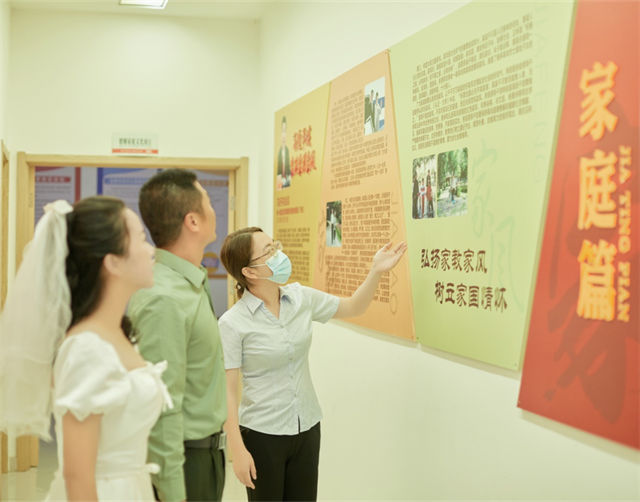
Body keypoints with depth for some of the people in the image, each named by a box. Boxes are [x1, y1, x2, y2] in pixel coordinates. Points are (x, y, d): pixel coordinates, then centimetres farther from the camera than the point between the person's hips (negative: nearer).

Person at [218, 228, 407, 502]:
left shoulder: (301, 298, -3)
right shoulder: (232, 323, -17)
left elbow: (353, 308, 11)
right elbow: (227, 392, -14)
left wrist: (376, 271, -4)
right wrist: (238, 450, -15)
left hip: (307, 427, 5)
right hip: (262, 434, -4)